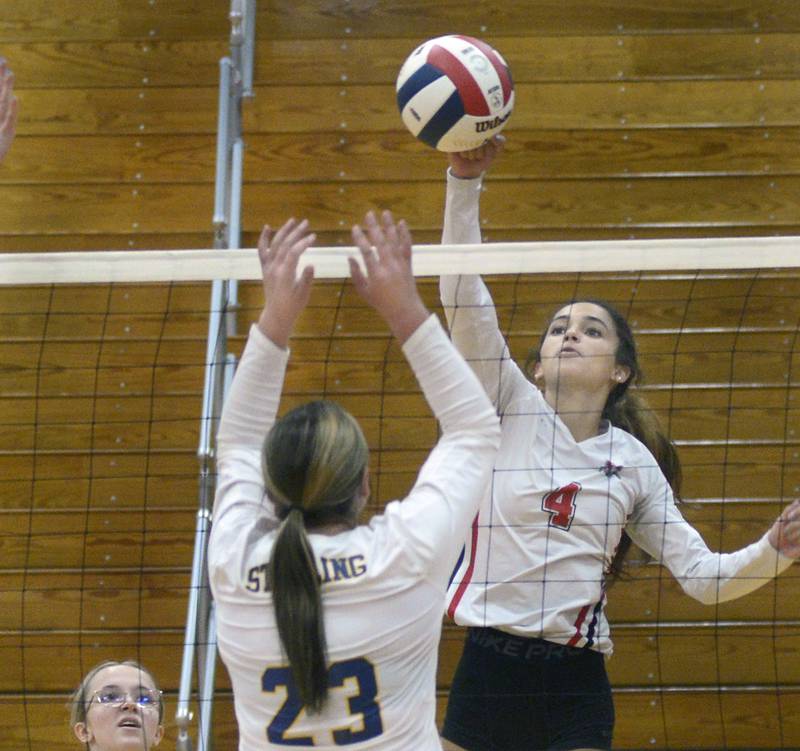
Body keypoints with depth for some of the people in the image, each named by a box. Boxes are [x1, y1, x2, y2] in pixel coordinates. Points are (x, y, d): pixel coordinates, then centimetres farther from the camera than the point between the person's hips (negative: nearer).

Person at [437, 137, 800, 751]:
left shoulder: (633, 461, 8)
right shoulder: (512, 408, 4)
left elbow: (701, 576, 9)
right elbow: (462, 296, -7)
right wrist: (465, 181, -18)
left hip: (575, 683, 1)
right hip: (487, 666, -1)